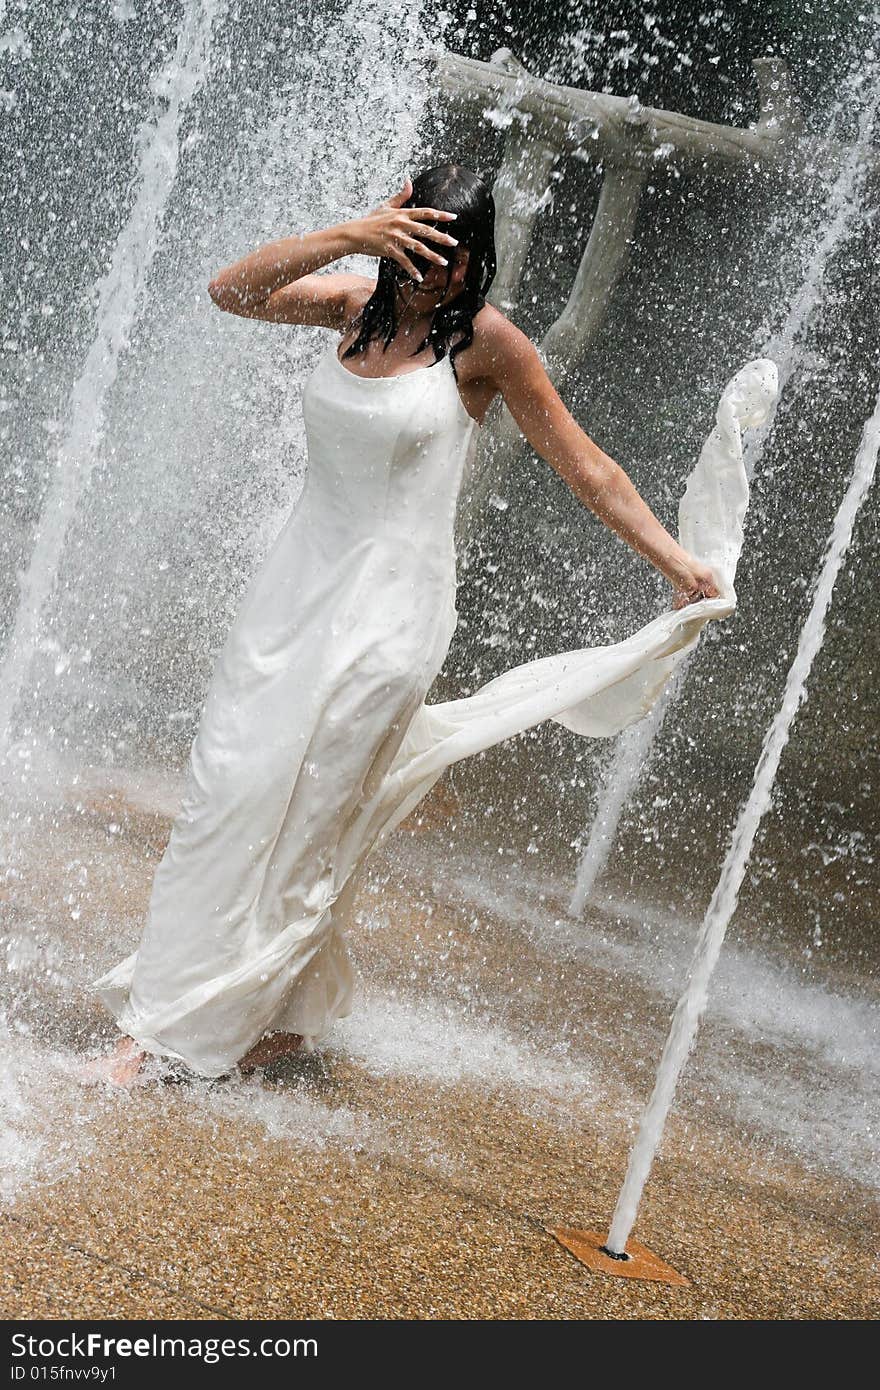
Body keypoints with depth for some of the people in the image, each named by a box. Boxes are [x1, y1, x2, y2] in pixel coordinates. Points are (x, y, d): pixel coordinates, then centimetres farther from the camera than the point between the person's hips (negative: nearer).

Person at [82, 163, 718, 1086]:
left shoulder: (486, 342, -8)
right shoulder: (356, 304, 6)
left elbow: (585, 468, -4)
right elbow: (231, 291, -6)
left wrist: (677, 563, -8)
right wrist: (349, 236, -18)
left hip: (390, 605, -5)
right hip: (297, 582, 5)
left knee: (301, 819, -3)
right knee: (225, 791, 6)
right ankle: (160, 1014, 17)